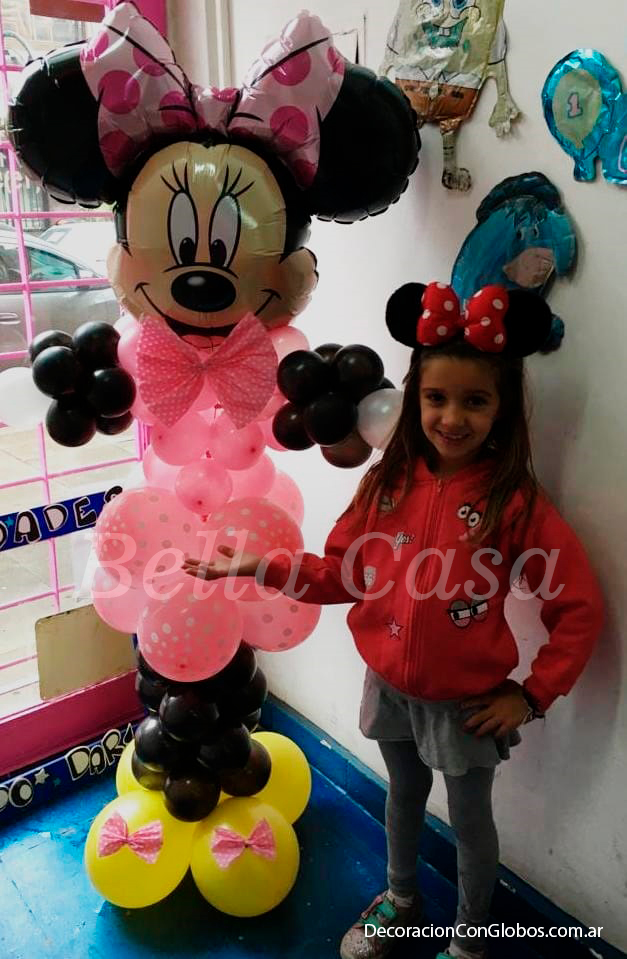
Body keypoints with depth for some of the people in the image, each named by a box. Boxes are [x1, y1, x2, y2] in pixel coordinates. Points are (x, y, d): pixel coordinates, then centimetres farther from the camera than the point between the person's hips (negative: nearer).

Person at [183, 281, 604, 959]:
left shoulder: (516, 502, -21)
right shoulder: (389, 482, -9)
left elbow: (579, 609, -15)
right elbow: (344, 573, -2)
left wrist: (532, 696, -12)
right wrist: (259, 566, -11)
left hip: (466, 701, -4)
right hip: (389, 686, 4)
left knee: (470, 821, 19)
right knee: (404, 794, 28)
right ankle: (400, 898, 56)